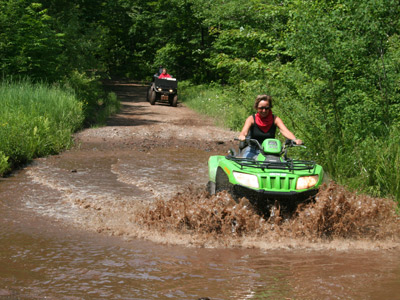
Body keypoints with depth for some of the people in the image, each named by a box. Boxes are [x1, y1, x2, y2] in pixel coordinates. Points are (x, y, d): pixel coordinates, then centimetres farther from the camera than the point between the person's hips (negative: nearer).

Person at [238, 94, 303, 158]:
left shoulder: (275, 119, 0)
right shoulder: (251, 119, -2)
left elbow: (285, 131, -15)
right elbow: (244, 131, -19)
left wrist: (295, 139, -36)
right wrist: (242, 136, -45)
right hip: (253, 150, -1)